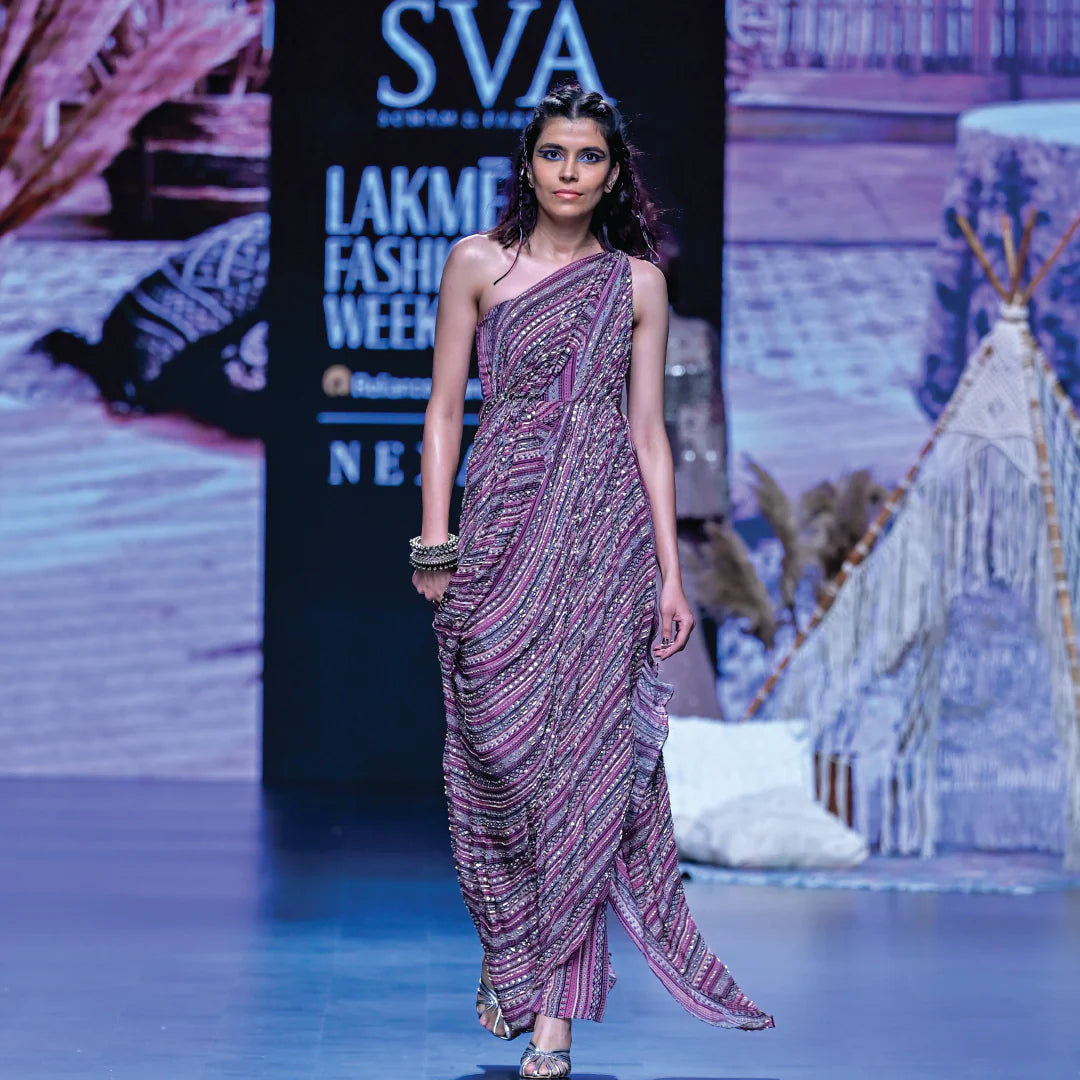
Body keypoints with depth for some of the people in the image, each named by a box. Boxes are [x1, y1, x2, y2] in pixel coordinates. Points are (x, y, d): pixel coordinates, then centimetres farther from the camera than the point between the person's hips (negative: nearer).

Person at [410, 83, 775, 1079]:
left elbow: (648, 430, 7)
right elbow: (445, 409, 6)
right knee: (499, 747, 0)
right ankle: (506, 953, 20)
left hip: (607, 536, 0)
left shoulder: (637, 282, 8)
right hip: (504, 528, 0)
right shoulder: (477, 262, 6)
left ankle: (554, 999, -5)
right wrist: (435, 538, -3)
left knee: (585, 753, -6)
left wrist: (670, 572, 3)